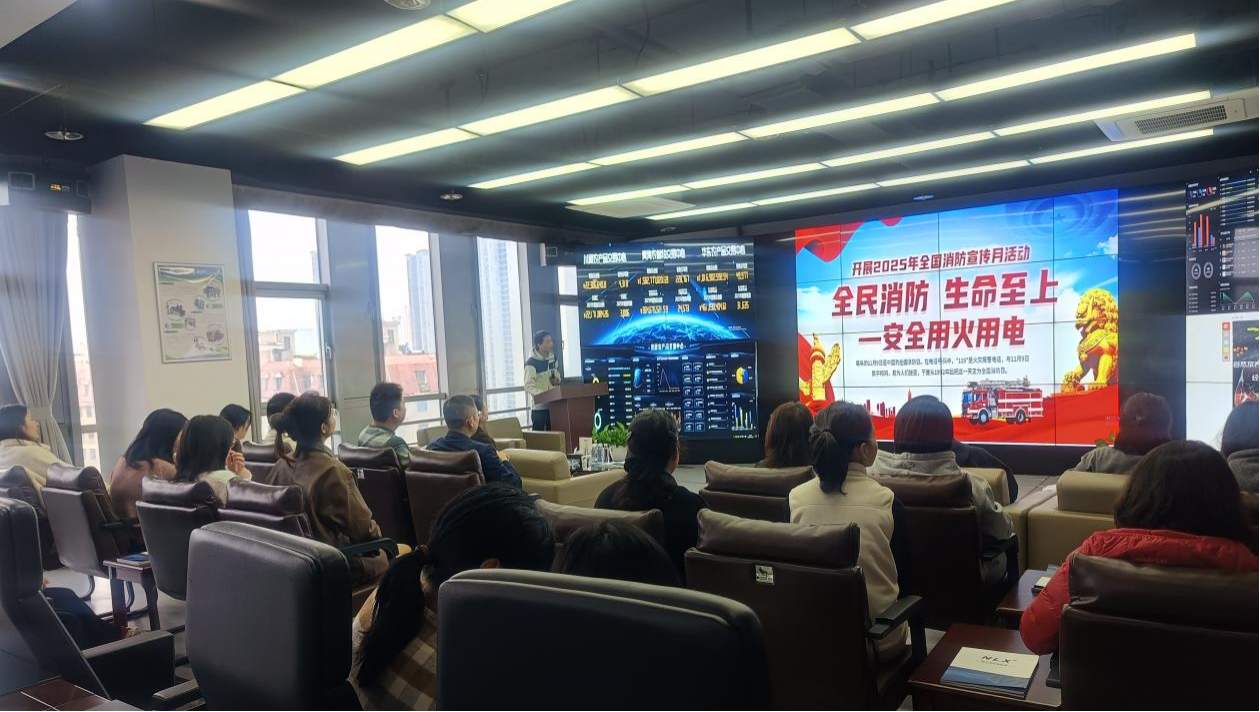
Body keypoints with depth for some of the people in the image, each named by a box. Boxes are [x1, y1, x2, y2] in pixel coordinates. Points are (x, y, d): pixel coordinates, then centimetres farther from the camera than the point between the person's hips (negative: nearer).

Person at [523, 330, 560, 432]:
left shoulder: (552, 358, 6)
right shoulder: (531, 362, -15)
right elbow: (529, 387, -17)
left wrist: (557, 380, -1)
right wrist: (544, 393, -27)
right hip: (538, 407, -6)